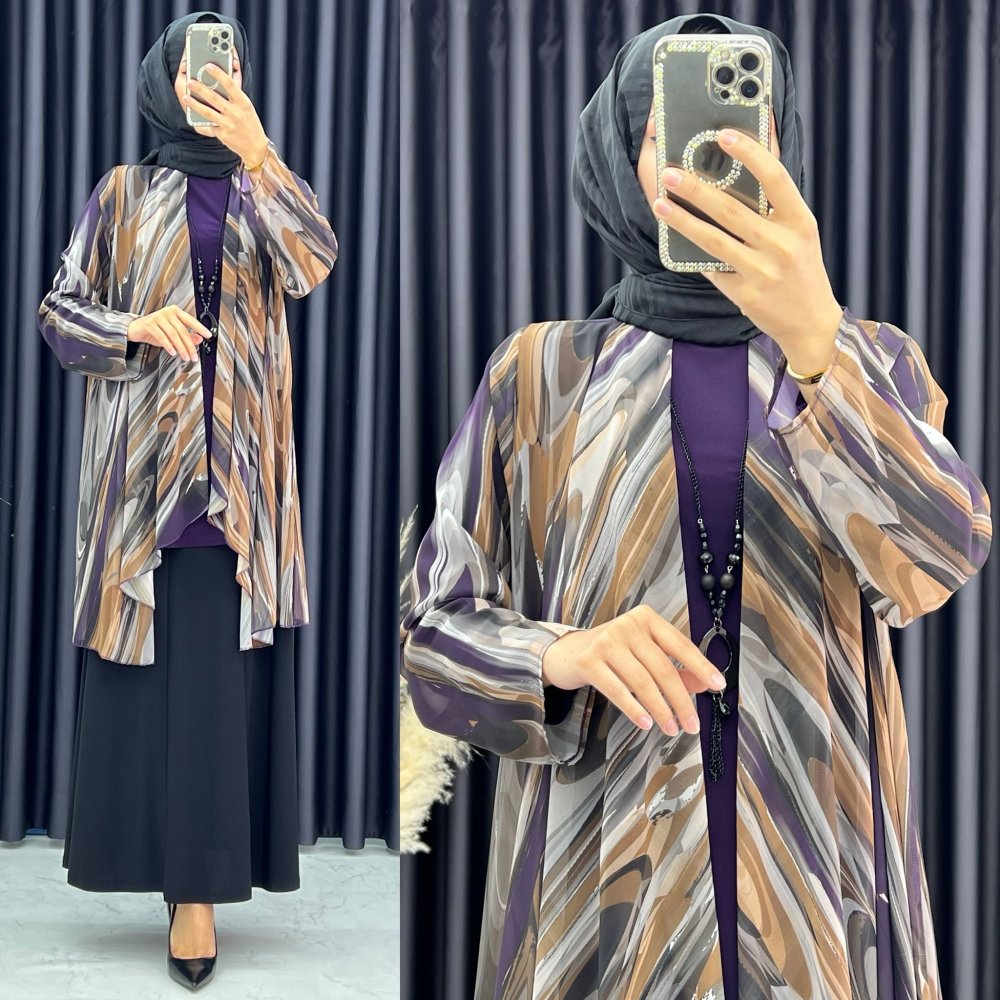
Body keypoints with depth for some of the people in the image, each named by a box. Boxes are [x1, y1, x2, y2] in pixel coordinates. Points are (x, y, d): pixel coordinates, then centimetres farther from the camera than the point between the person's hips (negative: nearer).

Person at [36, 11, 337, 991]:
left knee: (223, 671, -4)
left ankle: (196, 883, -1)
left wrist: (259, 153, -24)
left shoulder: (263, 192, 10)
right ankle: (190, 869, 10)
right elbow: (58, 312, 6)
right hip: (141, 467, 0)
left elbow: (313, 264, -12)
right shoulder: (123, 194, 8)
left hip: (239, 470, 0)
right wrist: (138, 328, -13)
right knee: (146, 668, -1)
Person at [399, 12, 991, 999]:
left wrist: (816, 342, -30)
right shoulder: (537, 373, 2)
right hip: (597, 882, 0)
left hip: (823, 880, 1)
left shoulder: (875, 362, 4)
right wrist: (565, 657, -21)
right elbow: (434, 628, 0)